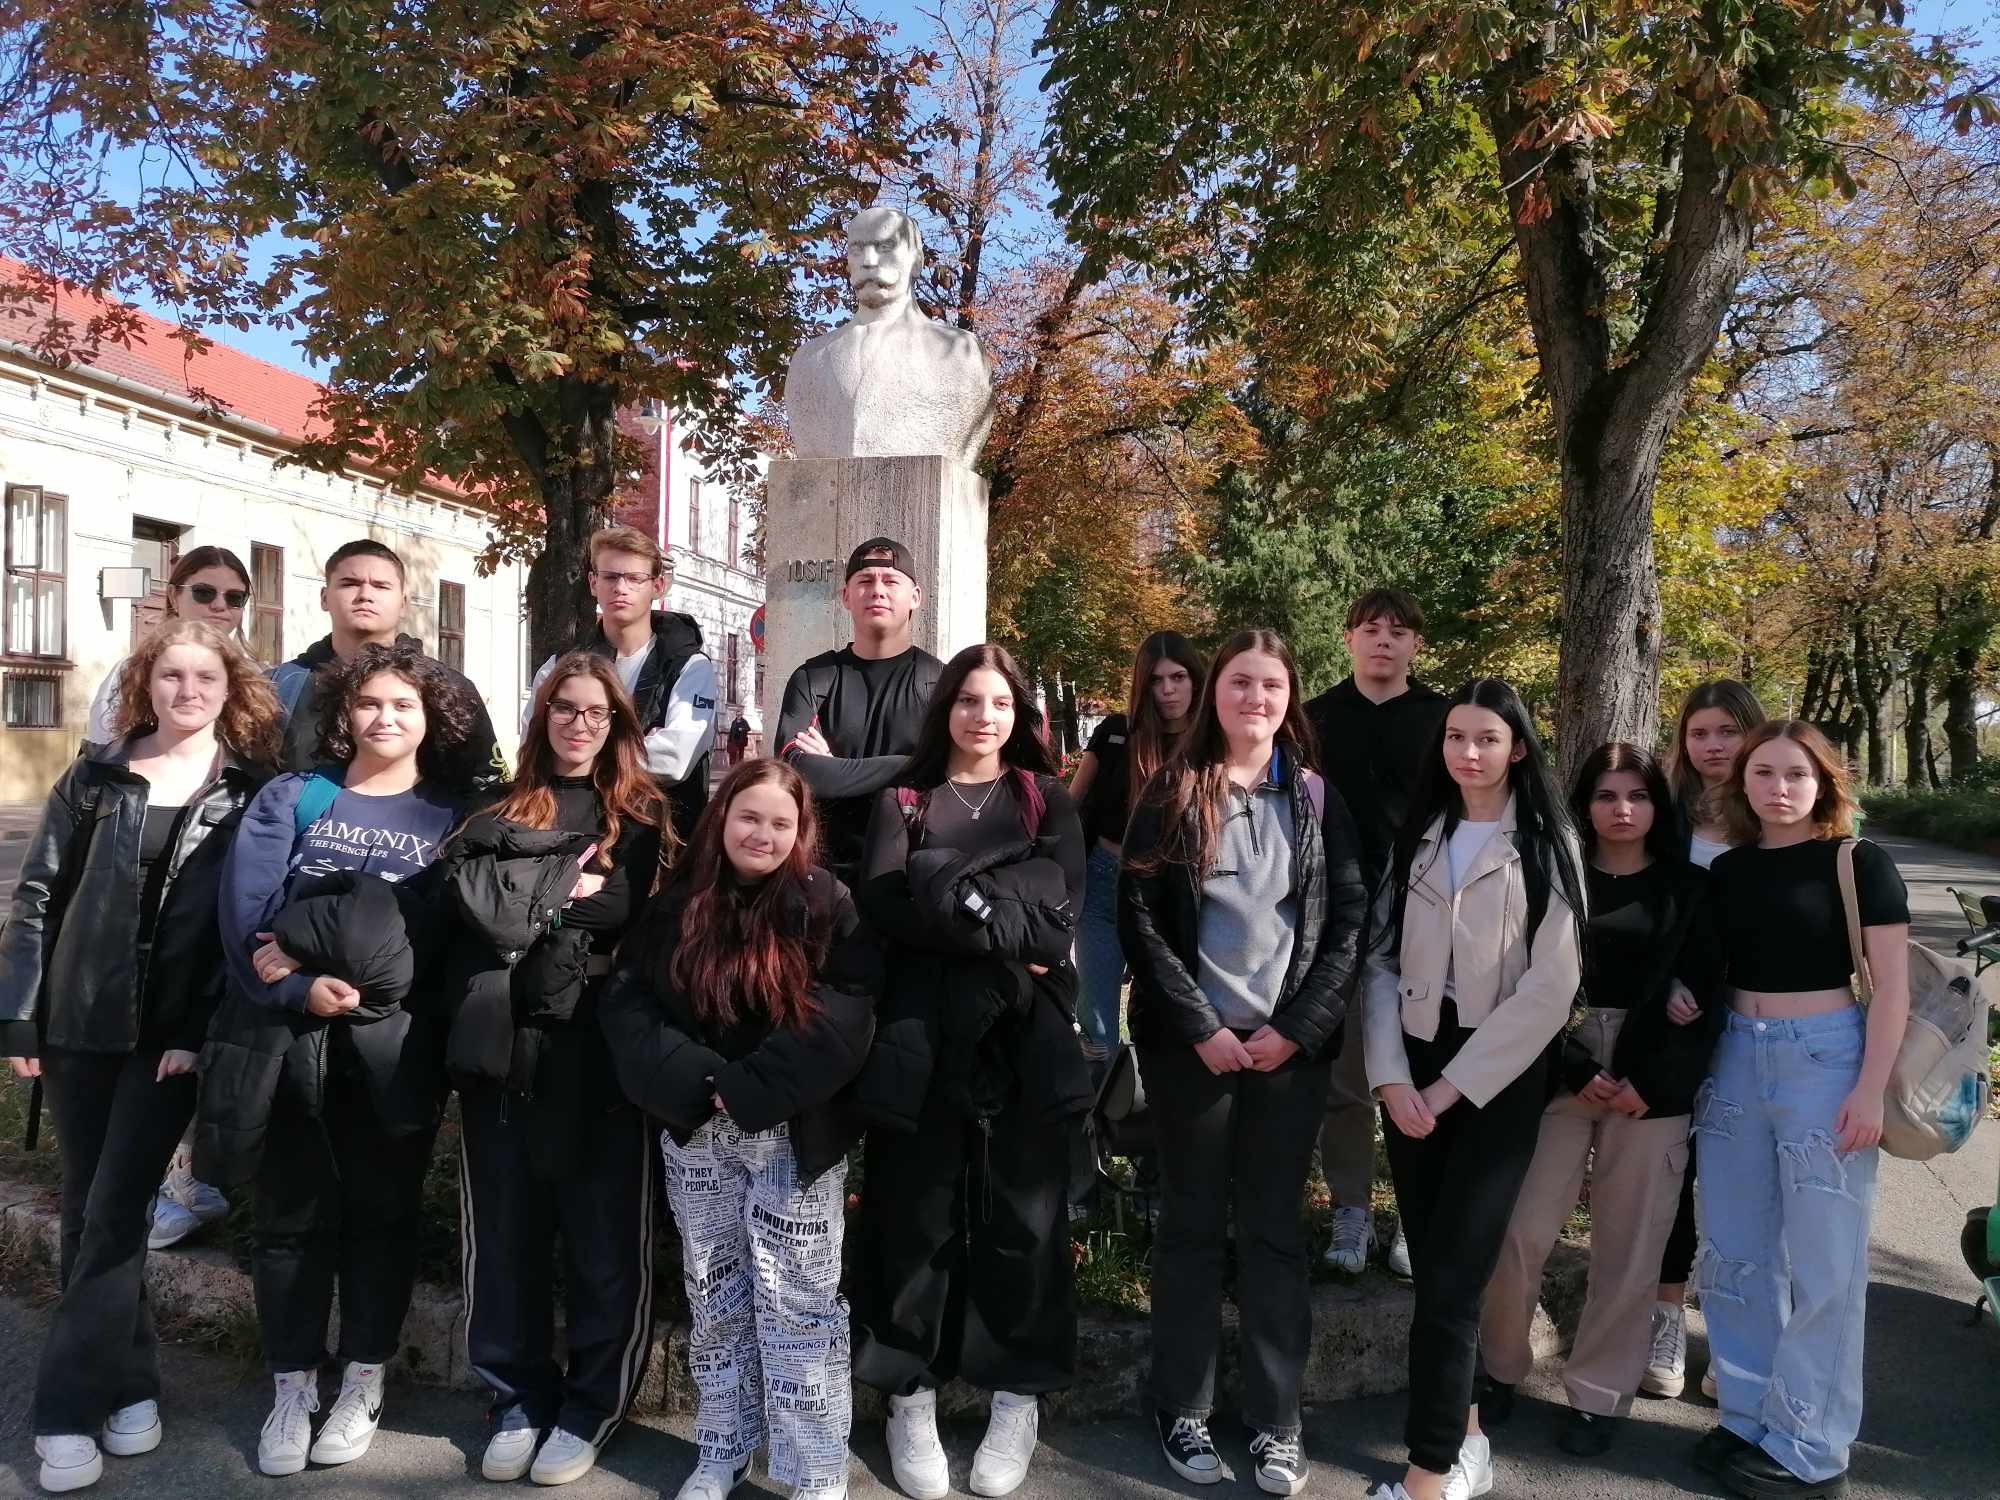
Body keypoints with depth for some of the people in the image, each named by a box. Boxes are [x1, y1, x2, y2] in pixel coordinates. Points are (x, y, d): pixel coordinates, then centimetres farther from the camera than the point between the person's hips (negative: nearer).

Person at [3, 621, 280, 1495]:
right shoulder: (94, 777, 4)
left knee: (113, 1212, -4)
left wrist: (203, 1031, -12)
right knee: (86, 1210, 9)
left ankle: (71, 1406, 7)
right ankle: (125, 1381, 23)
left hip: (175, 1031, -3)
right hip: (79, 1021, 3)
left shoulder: (251, 792, -3)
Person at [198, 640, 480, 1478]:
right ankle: (292, 1390, 25)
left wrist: (312, 944, -16)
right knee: (293, 1214, 9)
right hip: (288, 1038, 1)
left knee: (380, 1211, 9)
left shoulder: (452, 815, 4)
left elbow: (450, 931, -9)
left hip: (393, 1043, -1)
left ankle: (363, 1385, 24)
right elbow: (244, 908, -6)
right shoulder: (292, 798, 6)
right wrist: (303, 988, -22)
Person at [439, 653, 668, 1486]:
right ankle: (518, 1396, 30)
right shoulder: (497, 813, 13)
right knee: (506, 1231, 12)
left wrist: (533, 898, -9)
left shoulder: (641, 817, 8)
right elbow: (475, 902, -4)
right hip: (503, 1045, 2)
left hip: (598, 1050, -2)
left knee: (604, 1237, 6)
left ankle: (590, 1407, 23)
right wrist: (571, 886, -8)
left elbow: (646, 918, -9)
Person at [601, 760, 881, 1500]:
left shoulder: (824, 904, -5)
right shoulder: (676, 905, 4)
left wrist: (751, 1090, -19)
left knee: (798, 1303, 0)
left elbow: (847, 1009, -14)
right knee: (715, 1296, 14)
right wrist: (699, 1082, -16)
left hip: (795, 1133, -3)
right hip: (695, 1134, 4)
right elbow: (628, 1002, -2)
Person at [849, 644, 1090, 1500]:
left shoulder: (1048, 801, 11)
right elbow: (883, 905, -7)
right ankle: (910, 1397, 20)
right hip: (923, 1032, 0)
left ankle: (1020, 1397, 22)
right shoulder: (903, 801, 9)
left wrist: (947, 892, -12)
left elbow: (1056, 905, -5)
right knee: (917, 1212, 5)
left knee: (1022, 1213, 7)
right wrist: (1001, 930, -15)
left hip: (1024, 1035, 0)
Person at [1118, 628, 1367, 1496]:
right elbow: (1138, 918, -5)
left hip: (1291, 1046, 2)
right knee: (1193, 1223, 8)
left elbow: (1351, 922, 3)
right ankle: (1183, 1409, 21)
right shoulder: (1170, 795, 1)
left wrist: (1298, 1026, -8)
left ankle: (1276, 1422, 18)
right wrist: (1201, 1028, -11)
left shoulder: (1317, 799, 7)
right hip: (1191, 1045, -1)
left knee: (1275, 1230, 8)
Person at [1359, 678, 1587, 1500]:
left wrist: (1454, 1085, -11)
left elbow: (1551, 986, -10)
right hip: (1413, 1071, 4)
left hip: (1499, 1078, -4)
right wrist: (1391, 1076, -8)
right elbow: (1382, 959, 4)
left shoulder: (1545, 845, -3)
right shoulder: (1418, 838, 9)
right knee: (1431, 1267, 9)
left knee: (1448, 1276, -6)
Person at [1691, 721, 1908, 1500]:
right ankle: (1750, 1419, 28)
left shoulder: (1858, 862, -6)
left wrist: (1870, 1088, -15)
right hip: (1736, 1062, 5)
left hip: (1824, 1062, -5)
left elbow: (1891, 983, -9)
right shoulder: (1726, 868, 6)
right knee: (1734, 1254, 12)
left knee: (1821, 1264, 4)